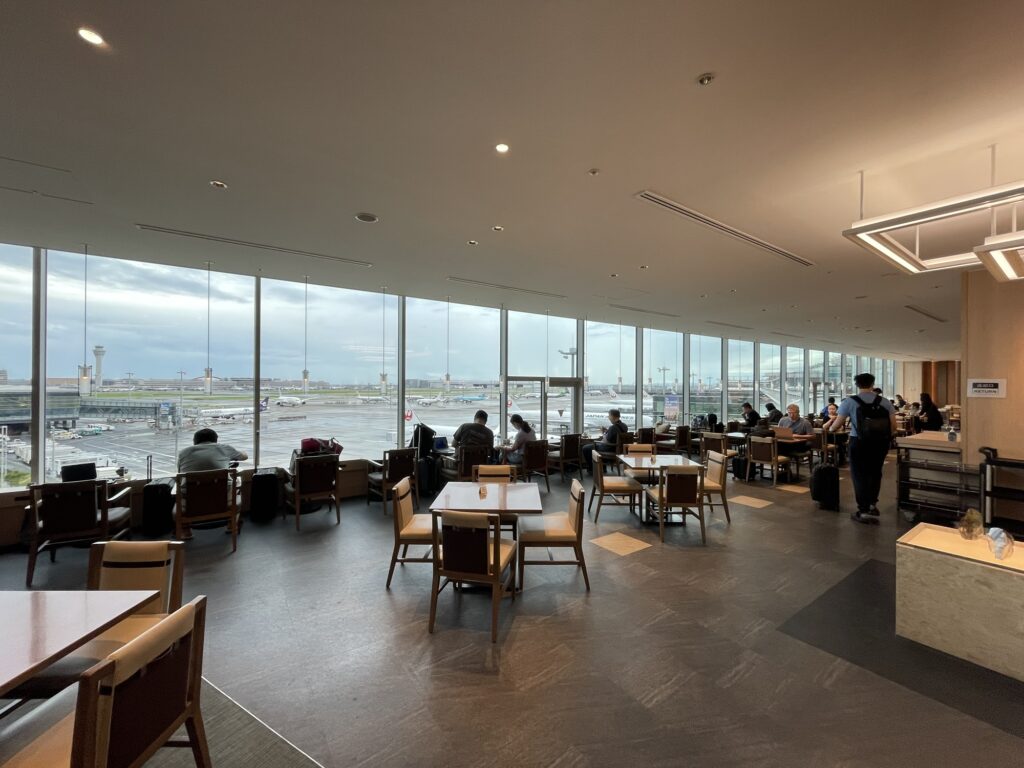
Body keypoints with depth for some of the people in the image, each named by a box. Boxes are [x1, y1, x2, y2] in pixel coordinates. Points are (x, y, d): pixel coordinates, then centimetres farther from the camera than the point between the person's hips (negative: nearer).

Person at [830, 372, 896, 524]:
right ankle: (872, 504, 32)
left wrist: (830, 429, 15)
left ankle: (864, 511, 7)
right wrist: (884, 437, 19)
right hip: (881, 443, 4)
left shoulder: (850, 401, -8)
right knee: (875, 473, 21)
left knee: (859, 475, 7)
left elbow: (836, 426, -7)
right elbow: (893, 427, 1)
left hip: (859, 443, -3)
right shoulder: (885, 402, 2)